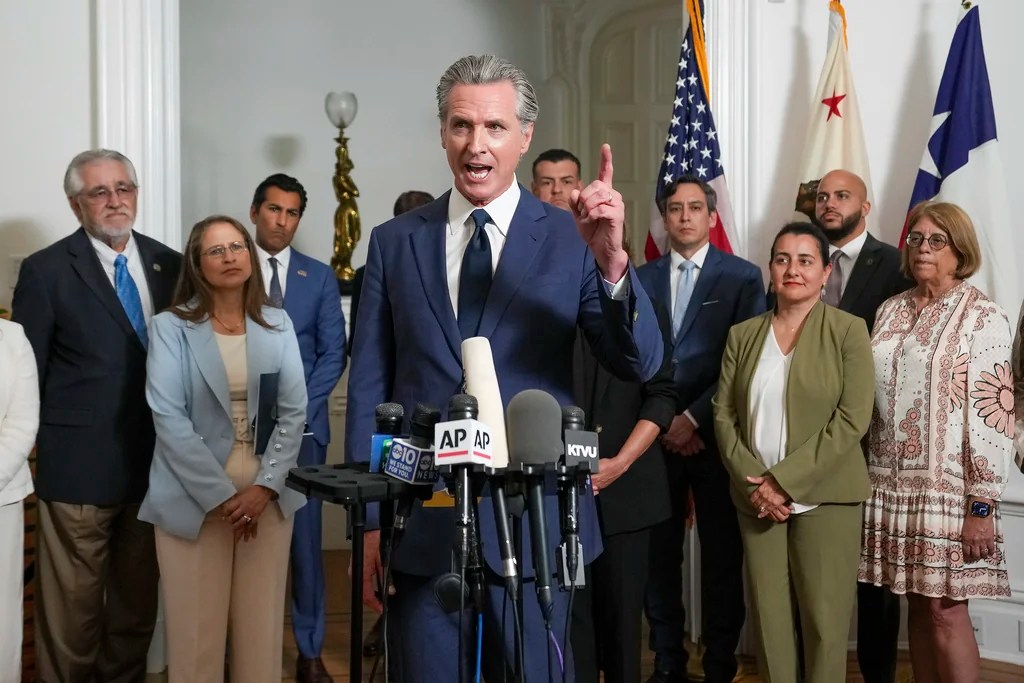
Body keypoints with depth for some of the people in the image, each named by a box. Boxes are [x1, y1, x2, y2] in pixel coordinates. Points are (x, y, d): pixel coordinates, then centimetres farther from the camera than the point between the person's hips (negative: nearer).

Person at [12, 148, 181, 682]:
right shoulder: (45, 271, -4)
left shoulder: (170, 265, 7)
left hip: (155, 464, 4)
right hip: (79, 466, -4)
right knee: (73, 610, 5)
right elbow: (27, 374, -3)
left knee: (138, 602, 16)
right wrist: (40, 453, -5)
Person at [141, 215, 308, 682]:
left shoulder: (277, 324, 8)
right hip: (195, 497, -2)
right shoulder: (171, 327, -1)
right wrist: (220, 495, -14)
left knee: (261, 626, 7)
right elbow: (168, 417, -10)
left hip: (265, 495, 3)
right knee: (198, 627, 2)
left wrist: (265, 486, -10)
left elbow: (294, 412, 2)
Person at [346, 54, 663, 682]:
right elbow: (368, 387, 5)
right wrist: (369, 521, 3)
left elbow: (641, 365, -9)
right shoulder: (394, 243, 3)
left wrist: (612, 261, -26)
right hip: (422, 528, 1)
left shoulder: (571, 240, -2)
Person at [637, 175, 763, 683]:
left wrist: (694, 419, -9)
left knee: (721, 555, 3)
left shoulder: (743, 277, 2)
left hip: (715, 435, -2)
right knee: (659, 552, 5)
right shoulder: (641, 278, 12)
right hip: (656, 434, 2)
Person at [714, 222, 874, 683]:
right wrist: (753, 482, -8)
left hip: (824, 497, -3)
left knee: (824, 618, 0)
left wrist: (786, 480, -14)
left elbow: (852, 420, -9)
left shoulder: (848, 331, -1)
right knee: (768, 617, 6)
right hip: (756, 499, 3)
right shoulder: (742, 335, 10)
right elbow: (724, 415, 6)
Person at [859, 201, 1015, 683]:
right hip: (893, 484, 5)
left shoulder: (983, 318, -7)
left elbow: (994, 415, -12)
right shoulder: (890, 311, 10)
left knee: (946, 608, -1)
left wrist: (983, 506, -15)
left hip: (949, 486, -5)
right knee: (917, 605, 11)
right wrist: (868, 473, 10)